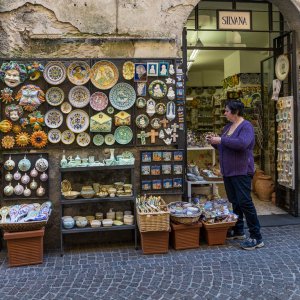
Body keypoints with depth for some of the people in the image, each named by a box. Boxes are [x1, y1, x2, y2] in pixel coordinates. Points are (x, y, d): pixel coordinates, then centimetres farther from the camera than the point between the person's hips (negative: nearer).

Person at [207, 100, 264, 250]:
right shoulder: (227, 127, 14)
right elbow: (223, 147, 24)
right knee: (234, 202, 14)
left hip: (241, 172, -8)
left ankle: (256, 238, -2)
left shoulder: (246, 126, -11)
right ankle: (238, 231, 26)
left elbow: (242, 143, -30)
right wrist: (214, 142, 4)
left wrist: (221, 140, -23)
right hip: (228, 171, 8)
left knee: (245, 202, -9)